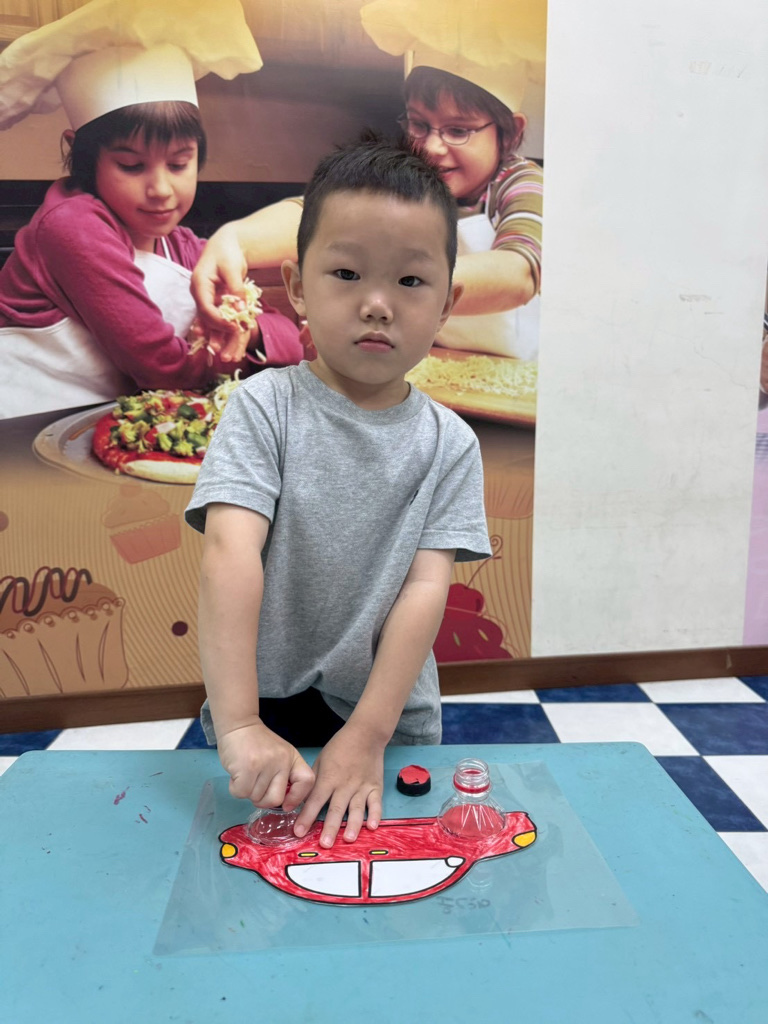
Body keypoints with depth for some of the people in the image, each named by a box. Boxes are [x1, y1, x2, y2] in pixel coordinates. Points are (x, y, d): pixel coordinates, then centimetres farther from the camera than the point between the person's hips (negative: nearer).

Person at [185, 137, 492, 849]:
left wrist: (366, 738, -20)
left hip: (393, 725, 2)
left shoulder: (448, 443, -4)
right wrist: (238, 724, -29)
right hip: (262, 722, -1)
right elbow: (231, 554, -21)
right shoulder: (264, 407, -10)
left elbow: (425, 589, -12)